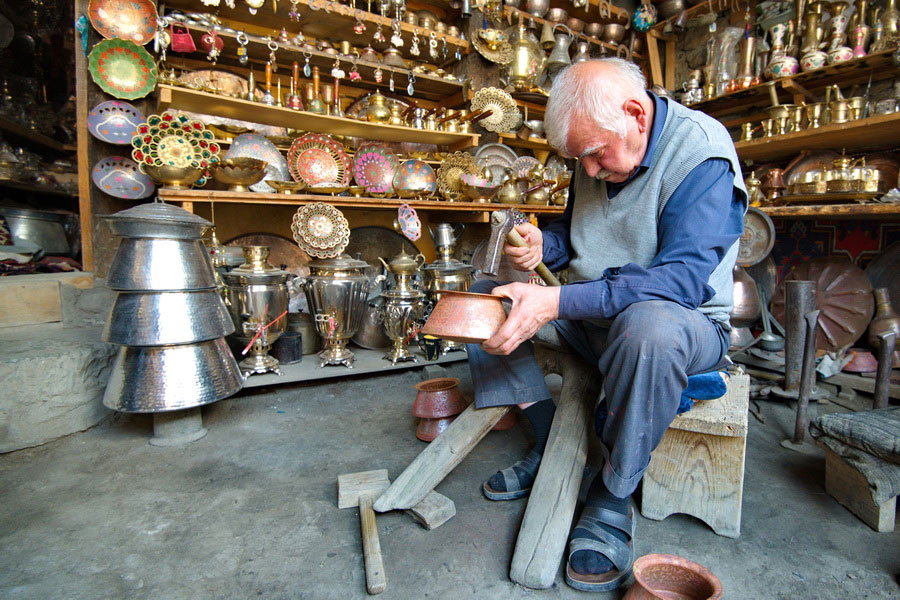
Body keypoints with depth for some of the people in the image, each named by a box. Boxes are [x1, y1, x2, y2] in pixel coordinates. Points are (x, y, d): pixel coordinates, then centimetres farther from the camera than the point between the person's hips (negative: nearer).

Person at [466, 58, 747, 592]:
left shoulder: (703, 152, -18)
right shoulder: (598, 149, 3)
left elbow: (683, 279, -29)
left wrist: (558, 302, -37)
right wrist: (543, 244, -10)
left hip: (688, 323, -6)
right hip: (591, 317, 7)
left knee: (648, 325, -42)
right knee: (485, 294, -1)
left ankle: (613, 499, -16)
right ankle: (550, 443, 0)